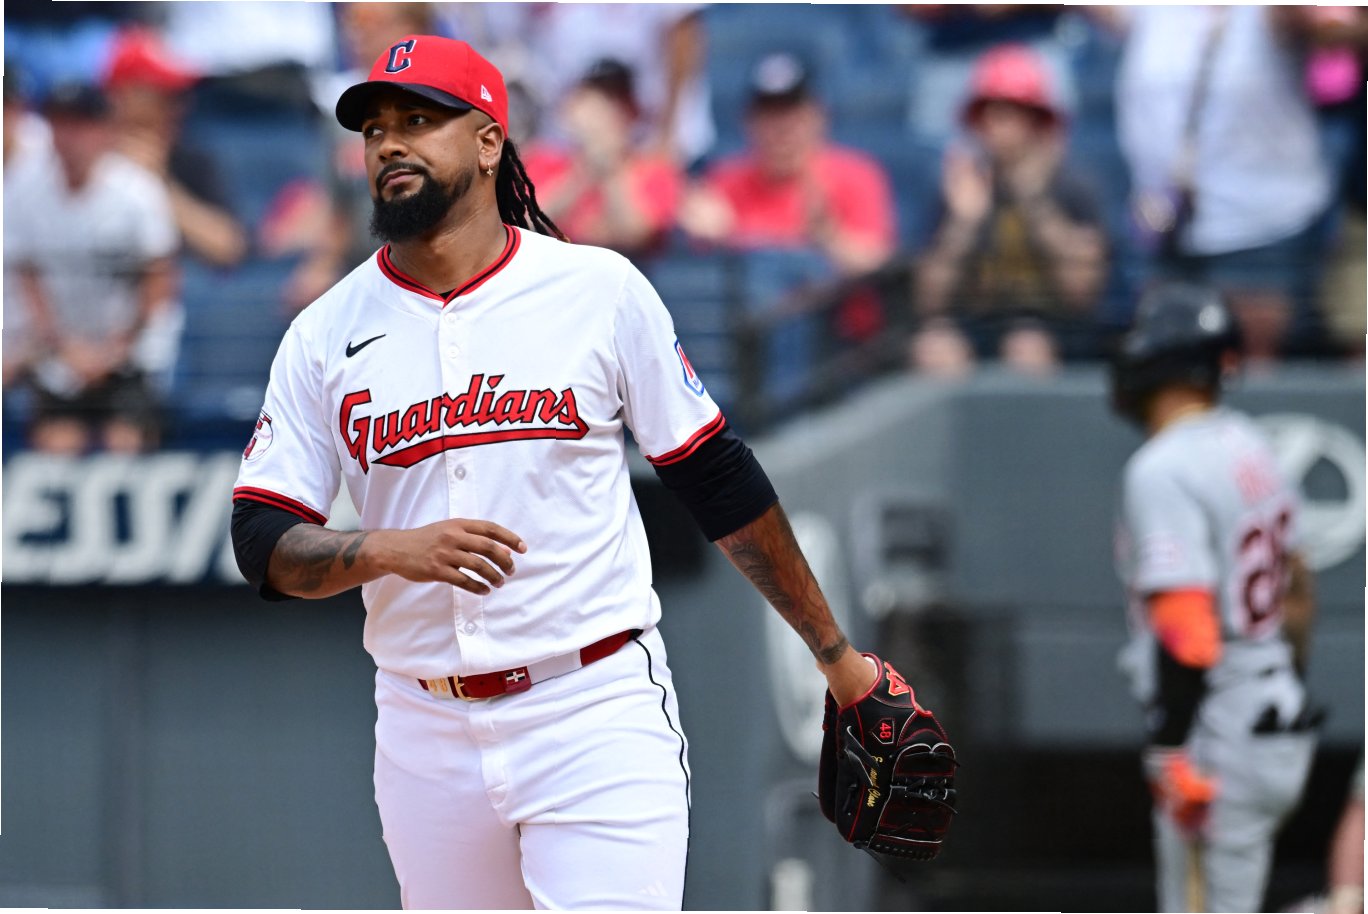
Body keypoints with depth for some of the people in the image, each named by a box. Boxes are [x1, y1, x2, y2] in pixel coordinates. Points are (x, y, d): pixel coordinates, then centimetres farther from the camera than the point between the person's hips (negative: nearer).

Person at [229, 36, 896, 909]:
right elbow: (263, 542, 2)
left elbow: (719, 480, 6)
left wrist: (837, 655, 9)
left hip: (597, 716, -3)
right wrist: (389, 550, -18)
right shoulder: (327, 332, 6)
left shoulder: (599, 289, 1)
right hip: (426, 732, 3)